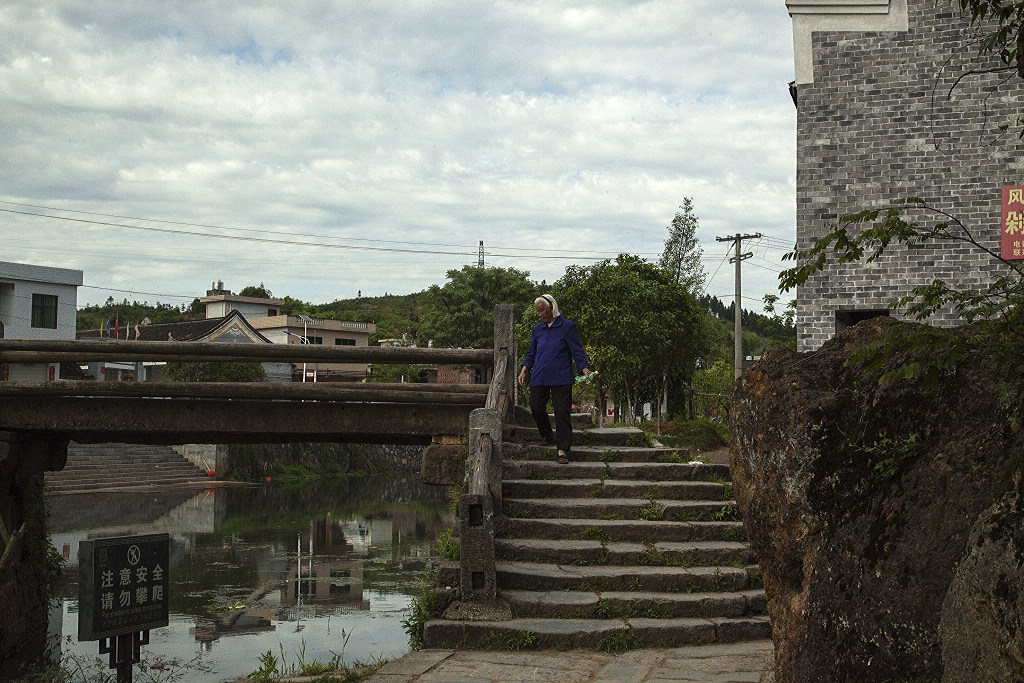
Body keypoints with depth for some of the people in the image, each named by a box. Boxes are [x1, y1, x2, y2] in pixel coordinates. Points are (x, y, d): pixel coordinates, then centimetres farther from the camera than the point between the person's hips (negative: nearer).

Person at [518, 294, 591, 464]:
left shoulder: (567, 327, 0)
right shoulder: (537, 330, 15)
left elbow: (577, 350, -1)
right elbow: (531, 353, 20)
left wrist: (584, 368, -14)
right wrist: (524, 369, 6)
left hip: (561, 378, -5)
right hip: (539, 378, 5)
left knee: (562, 412, -8)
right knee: (536, 408, -1)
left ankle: (563, 450, -6)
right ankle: (549, 438, 24)